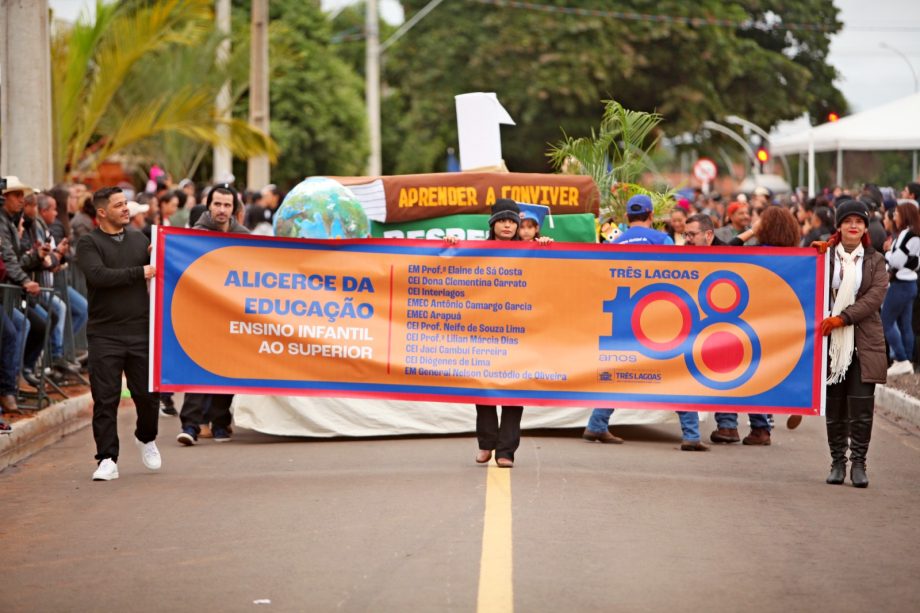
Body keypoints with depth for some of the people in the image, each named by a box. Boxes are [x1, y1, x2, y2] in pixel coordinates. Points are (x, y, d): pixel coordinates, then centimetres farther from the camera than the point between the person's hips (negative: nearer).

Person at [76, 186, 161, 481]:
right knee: (105, 399, -3)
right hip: (105, 333, -3)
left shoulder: (139, 239, 14)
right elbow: (98, 275, -16)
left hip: (140, 331, 3)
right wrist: (139, 272, -13)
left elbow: (157, 274, 14)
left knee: (148, 395, 5)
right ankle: (107, 460, 2)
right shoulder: (89, 243, 0)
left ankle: (146, 438, 33)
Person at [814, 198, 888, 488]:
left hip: (863, 342, -1)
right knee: (834, 407, 3)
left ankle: (858, 464, 1)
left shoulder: (875, 261, 7)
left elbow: (875, 297, -5)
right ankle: (837, 462, 13)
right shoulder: (827, 255, 8)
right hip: (831, 342, 1)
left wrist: (843, 317, -16)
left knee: (861, 407, -6)